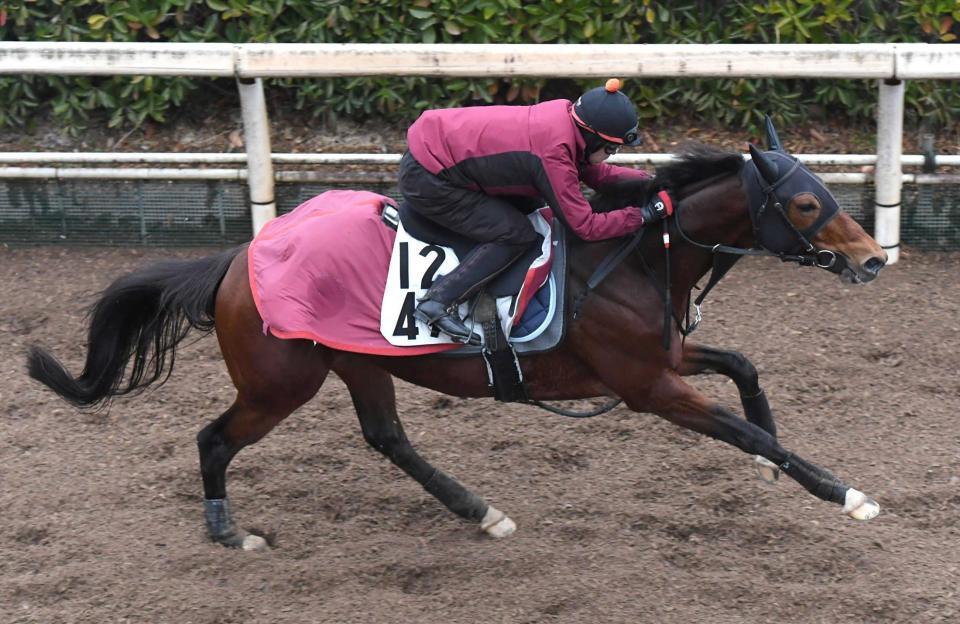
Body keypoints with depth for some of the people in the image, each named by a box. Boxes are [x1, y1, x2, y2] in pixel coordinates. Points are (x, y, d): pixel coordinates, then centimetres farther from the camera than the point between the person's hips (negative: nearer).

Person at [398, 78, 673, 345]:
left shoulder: (566, 115, -1)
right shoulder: (555, 155, -25)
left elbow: (597, 174, 12)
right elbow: (586, 227, -18)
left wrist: (650, 181, 5)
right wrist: (645, 214, -15)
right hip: (426, 180, -9)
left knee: (521, 207, 17)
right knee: (518, 235, -8)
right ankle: (439, 304, -12)